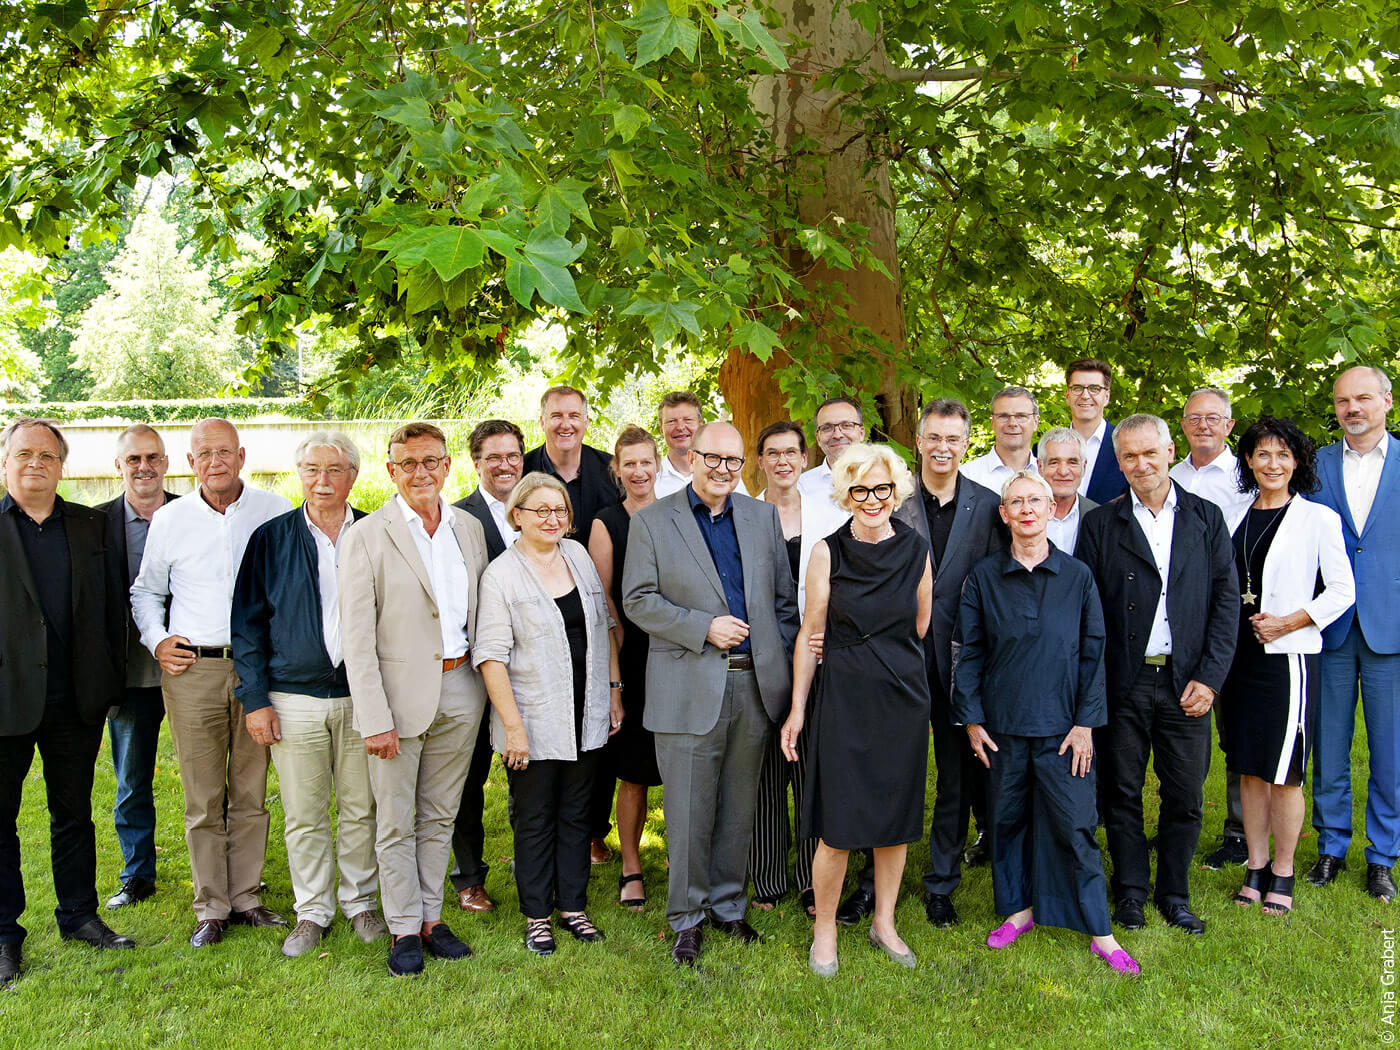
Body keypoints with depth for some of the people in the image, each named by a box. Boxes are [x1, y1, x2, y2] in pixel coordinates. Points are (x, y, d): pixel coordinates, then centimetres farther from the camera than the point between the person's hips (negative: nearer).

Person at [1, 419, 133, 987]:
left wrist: (111, 679, 5)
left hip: (76, 702, 3)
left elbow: (111, 605, 10)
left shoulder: (90, 526, 8)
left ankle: (80, 915, 28)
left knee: (74, 813, 15)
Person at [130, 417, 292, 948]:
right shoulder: (169, 519, 4)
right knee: (203, 799, 4)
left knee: (251, 794, 8)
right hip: (191, 670, 0)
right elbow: (147, 591, 17)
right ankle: (211, 907, 16)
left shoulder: (275, 512, 2)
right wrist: (156, 641, 2)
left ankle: (247, 896, 21)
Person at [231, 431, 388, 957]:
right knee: (304, 815, 7)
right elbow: (247, 623, 4)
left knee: (361, 810, 9)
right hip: (295, 700, 0)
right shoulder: (271, 539, 3)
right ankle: (312, 912, 23)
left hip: (362, 696, 1)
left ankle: (360, 902, 27)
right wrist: (255, 699, -2)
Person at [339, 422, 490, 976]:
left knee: (439, 816, 15)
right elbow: (357, 636, -11)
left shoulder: (469, 528, 7)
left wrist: (485, 686, 7)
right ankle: (404, 929, 20)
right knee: (395, 822, 6)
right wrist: (375, 718, -15)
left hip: (459, 691, 4)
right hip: (401, 692, -4)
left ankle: (432, 918, 28)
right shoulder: (366, 535, -8)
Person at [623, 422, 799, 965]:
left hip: (754, 685, 3)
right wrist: (704, 628, -15)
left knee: (738, 809, 14)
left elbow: (784, 599, 12)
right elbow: (637, 600, -5)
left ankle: (728, 904, 30)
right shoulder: (651, 521, 0)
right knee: (689, 813, 4)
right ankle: (687, 918, 20)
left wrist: (785, 671, 6)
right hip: (689, 689, -3)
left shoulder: (764, 517, 11)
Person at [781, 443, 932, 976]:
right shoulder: (828, 552, -5)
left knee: (897, 818, 12)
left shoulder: (916, 548, 1)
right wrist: (797, 709, -2)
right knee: (839, 825, -1)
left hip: (904, 697, 3)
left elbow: (920, 626, 13)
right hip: (844, 698, -3)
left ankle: (884, 922, 30)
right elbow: (810, 633, -2)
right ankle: (824, 929, 19)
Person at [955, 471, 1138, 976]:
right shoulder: (985, 576, 1)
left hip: (1062, 725, -1)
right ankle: (1020, 909, 29)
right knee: (1007, 817, 10)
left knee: (1075, 825, 0)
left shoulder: (1078, 576, 1)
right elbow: (970, 652, 3)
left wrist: (1086, 722, -3)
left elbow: (1093, 653, 2)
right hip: (1002, 725, 1)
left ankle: (1099, 932, 13)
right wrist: (972, 718, -1)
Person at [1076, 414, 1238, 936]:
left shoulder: (1207, 517, 7)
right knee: (1122, 794, 8)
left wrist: (1209, 677, -5)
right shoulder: (1100, 524, 2)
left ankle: (1175, 894, 25)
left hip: (1186, 682, 1)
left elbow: (1226, 599, 3)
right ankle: (1130, 892, 24)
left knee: (1185, 797, 7)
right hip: (1123, 683, -1)